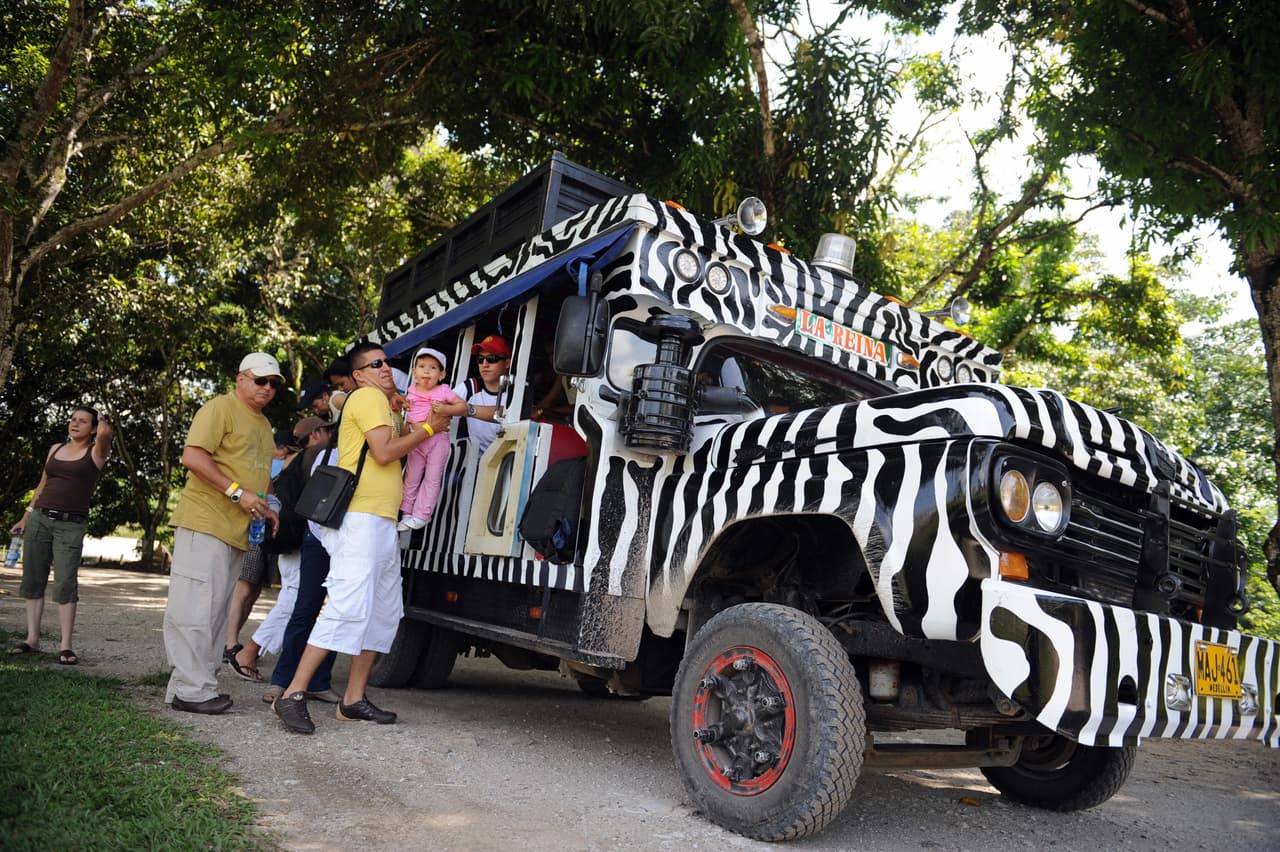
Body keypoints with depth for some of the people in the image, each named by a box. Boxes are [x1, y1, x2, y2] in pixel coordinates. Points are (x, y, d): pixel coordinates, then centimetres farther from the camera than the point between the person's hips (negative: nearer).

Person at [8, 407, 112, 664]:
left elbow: (105, 432, -22)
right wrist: (26, 517, 18)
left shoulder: (95, 453, 0)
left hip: (71, 525, -5)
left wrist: (101, 420, 0)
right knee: (33, 580, 5)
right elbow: (42, 485, 21)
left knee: (65, 583, -10)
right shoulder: (55, 449, 15)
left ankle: (65, 645, -8)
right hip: (40, 519, 5)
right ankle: (32, 639, 13)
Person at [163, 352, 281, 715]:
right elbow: (193, 456, -16)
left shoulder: (264, 425, 22)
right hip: (205, 522, -9)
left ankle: (195, 682, 18)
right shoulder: (220, 409, -5)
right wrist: (237, 492, -20)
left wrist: (267, 507, 14)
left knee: (215, 609, 11)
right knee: (196, 605, -9)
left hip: (238, 532, 9)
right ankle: (191, 689, -4)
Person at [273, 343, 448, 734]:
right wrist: (428, 428, -5)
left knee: (385, 611, 10)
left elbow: (397, 449, 25)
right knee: (348, 606, -19)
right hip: (361, 517, -11)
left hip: (383, 521, 11)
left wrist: (398, 414, 14)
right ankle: (293, 695, -16)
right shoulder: (368, 397, -3)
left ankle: (353, 699, 14)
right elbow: (383, 453, -14)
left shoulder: (383, 404, 27)